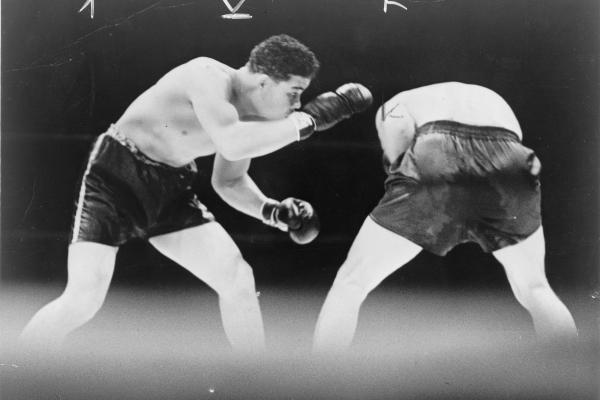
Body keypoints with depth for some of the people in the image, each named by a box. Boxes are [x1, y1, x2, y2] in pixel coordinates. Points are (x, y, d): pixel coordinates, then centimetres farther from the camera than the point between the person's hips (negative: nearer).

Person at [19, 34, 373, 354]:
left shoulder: (250, 118, -1)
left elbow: (228, 181, 12)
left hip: (169, 187, 7)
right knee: (84, 298, -18)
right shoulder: (209, 75, -25)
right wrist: (310, 119, -36)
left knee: (238, 278, -2)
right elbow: (232, 144, -43)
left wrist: (274, 212, -4)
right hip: (116, 173, -7)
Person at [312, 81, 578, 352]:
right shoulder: (492, 98, 44)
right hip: (509, 162, 3)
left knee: (349, 285, 14)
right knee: (534, 290, 28)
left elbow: (399, 128, 7)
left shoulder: (394, 104, 32)